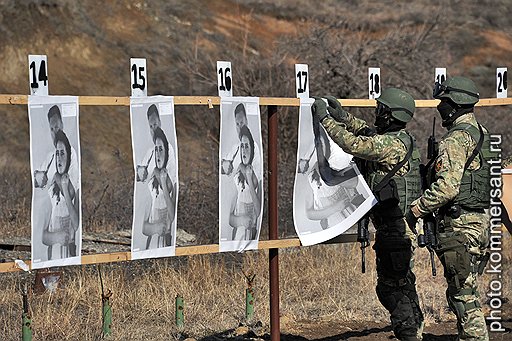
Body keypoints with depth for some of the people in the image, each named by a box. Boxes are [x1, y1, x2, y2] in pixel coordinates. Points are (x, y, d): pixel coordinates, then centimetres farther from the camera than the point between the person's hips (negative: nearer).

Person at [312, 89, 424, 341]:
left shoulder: (393, 143, -18)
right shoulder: (401, 139, 12)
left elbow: (354, 144, -24)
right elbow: (370, 135, 28)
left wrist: (325, 119, -16)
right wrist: (343, 117, 18)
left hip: (396, 228, -10)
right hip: (400, 225, 10)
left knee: (391, 287, -5)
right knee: (401, 283, 17)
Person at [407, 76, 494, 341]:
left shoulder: (456, 138, -15)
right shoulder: (482, 134, 16)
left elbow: (447, 186, -24)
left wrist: (416, 210, -14)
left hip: (459, 227, -10)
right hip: (481, 222, 10)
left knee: (462, 294, -5)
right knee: (467, 292, 16)